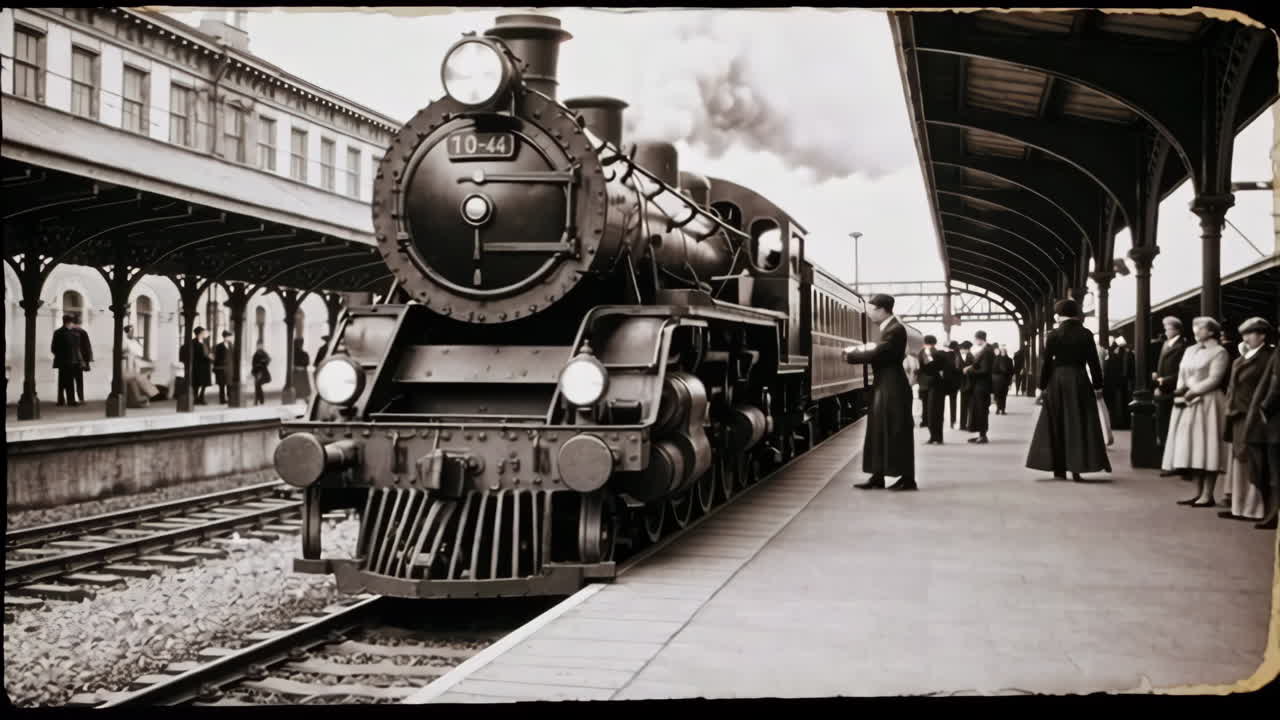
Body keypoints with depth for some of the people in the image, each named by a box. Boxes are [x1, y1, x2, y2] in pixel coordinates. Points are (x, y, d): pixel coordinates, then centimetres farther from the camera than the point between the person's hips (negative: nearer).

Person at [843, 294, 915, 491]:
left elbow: (876, 353, -24)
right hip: (884, 388, 10)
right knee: (880, 434, 11)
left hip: (893, 389, -10)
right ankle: (878, 477, 16)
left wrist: (850, 355, -12)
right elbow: (879, 352, 11)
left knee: (898, 434, -4)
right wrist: (859, 350, -5)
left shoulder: (895, 329, -18)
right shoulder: (889, 328, 14)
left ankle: (907, 478, 2)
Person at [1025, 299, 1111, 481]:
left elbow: (1046, 362, -4)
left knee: (1057, 426, 8)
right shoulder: (1086, 334, -2)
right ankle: (1076, 468, -2)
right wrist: (1098, 386, 7)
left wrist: (1043, 387, 4)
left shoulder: (1053, 335, -5)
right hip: (1079, 380, 0)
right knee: (1079, 425, 4)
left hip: (1057, 381, 0)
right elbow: (1093, 362, 0)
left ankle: (1059, 469, 8)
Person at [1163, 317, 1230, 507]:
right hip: (1187, 405, 7)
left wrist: (1193, 391, -16)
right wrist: (1180, 391, -5)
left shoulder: (1219, 351, -4)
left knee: (1207, 448, -6)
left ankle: (1208, 495, -4)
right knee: (1191, 449, 5)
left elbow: (1214, 380, -12)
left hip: (1207, 403, -7)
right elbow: (1182, 375, 14)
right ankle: (1198, 493, 9)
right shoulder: (1190, 350, 18)